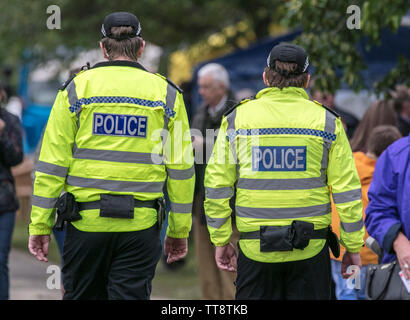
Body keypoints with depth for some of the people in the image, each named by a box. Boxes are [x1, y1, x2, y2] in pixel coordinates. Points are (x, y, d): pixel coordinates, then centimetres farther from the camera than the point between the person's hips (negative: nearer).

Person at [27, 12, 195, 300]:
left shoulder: (77, 88, 1)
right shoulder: (167, 93, 4)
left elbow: (53, 163, -2)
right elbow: (180, 170, 5)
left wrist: (40, 225, 3)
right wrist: (179, 230, 12)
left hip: (86, 220, 0)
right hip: (141, 224, 0)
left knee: (82, 296, 11)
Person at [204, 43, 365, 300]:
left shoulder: (237, 118, 2)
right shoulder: (326, 121, 0)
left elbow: (218, 185, 2)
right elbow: (347, 190, -1)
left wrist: (221, 241, 11)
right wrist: (353, 247, 7)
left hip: (255, 249, 0)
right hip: (311, 249, 0)